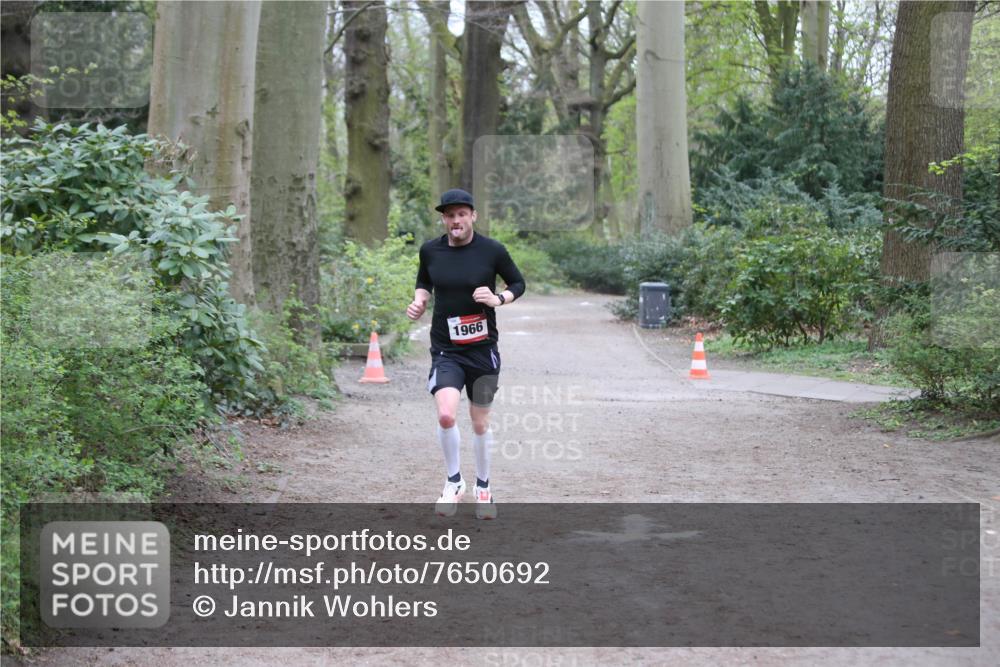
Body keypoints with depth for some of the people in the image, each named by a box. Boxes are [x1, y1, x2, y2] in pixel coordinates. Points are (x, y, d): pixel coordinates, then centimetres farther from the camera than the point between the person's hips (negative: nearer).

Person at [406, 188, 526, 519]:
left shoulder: (492, 250, -6)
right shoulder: (430, 250, 0)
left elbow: (518, 283, 6)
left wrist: (498, 299, -13)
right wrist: (419, 301, -2)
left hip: (483, 349, 0)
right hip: (445, 349, 0)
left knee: (480, 423, 9)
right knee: (446, 415, -20)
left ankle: (483, 488, 31)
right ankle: (453, 482, 2)